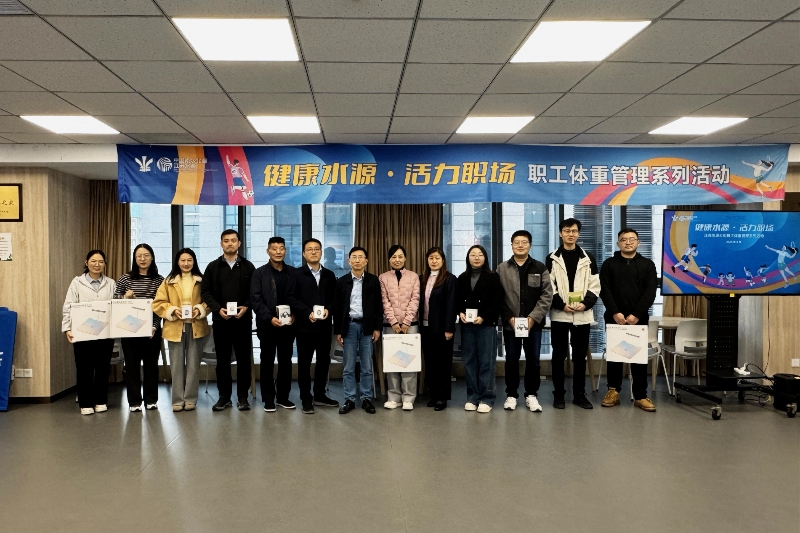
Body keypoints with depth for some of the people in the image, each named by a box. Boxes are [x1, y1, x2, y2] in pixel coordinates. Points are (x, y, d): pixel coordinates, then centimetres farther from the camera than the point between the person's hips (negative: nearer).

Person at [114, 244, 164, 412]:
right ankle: (134, 401, 13)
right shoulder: (125, 279, 2)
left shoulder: (159, 280, 2)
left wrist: (155, 326, -10)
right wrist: (125, 297, -13)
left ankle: (151, 399, 18)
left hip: (152, 329, 0)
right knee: (132, 365, 4)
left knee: (151, 364, 7)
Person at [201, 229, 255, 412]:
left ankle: (242, 397, 11)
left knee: (243, 359, 3)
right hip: (220, 319, 1)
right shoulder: (213, 267, 9)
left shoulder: (248, 267, 7)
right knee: (222, 359, 6)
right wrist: (218, 309, -11)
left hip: (243, 319, -1)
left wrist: (246, 307, -14)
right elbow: (206, 291, 4)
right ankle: (224, 396, 15)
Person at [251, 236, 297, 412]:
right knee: (267, 362, 5)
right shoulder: (259, 273, 1)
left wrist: (294, 315, -9)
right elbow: (255, 299, -6)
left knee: (286, 361, 8)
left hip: (288, 324, 2)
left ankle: (283, 397, 19)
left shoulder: (293, 272, 7)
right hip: (267, 324, -2)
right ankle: (268, 399, 12)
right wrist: (270, 318, -16)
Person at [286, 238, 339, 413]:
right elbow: (290, 297, -5)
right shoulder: (297, 274, 3)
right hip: (305, 325, -3)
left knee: (324, 360, 10)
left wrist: (328, 310, -11)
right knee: (304, 362, 3)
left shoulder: (329, 275, 13)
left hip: (325, 325, 3)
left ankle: (319, 395, 23)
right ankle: (306, 399, 12)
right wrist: (307, 312, -16)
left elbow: (335, 298, 9)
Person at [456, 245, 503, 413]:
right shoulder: (462, 278, 12)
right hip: (467, 325, 4)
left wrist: (483, 317, -16)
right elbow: (457, 300, 12)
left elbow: (497, 302, -6)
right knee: (469, 361, 5)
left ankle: (486, 398, 4)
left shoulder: (493, 277, 1)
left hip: (487, 324, -3)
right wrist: (460, 313, -8)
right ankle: (472, 397, 14)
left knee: (486, 361, -2)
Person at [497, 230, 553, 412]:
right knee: (511, 360, 8)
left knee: (533, 360, 7)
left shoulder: (540, 268, 3)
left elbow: (547, 295, -3)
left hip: (533, 323, 0)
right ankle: (511, 395, 20)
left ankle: (531, 395, 20)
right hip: (510, 323, 0)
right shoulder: (502, 269, 4)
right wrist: (509, 317, -11)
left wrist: (533, 317, -12)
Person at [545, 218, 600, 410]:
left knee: (580, 356, 8)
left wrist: (586, 304, -11)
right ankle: (558, 394, 13)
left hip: (583, 315, 1)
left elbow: (595, 286, 4)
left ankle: (579, 394, 17)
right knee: (559, 355, 4)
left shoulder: (588, 259, 9)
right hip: (559, 315, -1)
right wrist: (562, 305, -13)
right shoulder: (552, 259, 4)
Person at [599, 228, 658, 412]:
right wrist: (615, 313, -15)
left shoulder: (647, 265, 7)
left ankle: (641, 396, 9)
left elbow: (650, 293, -2)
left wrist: (636, 315, -12)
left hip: (639, 319, 0)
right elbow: (605, 291, -2)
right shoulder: (609, 264, 6)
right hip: (614, 318, 0)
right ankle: (613, 391, 15)